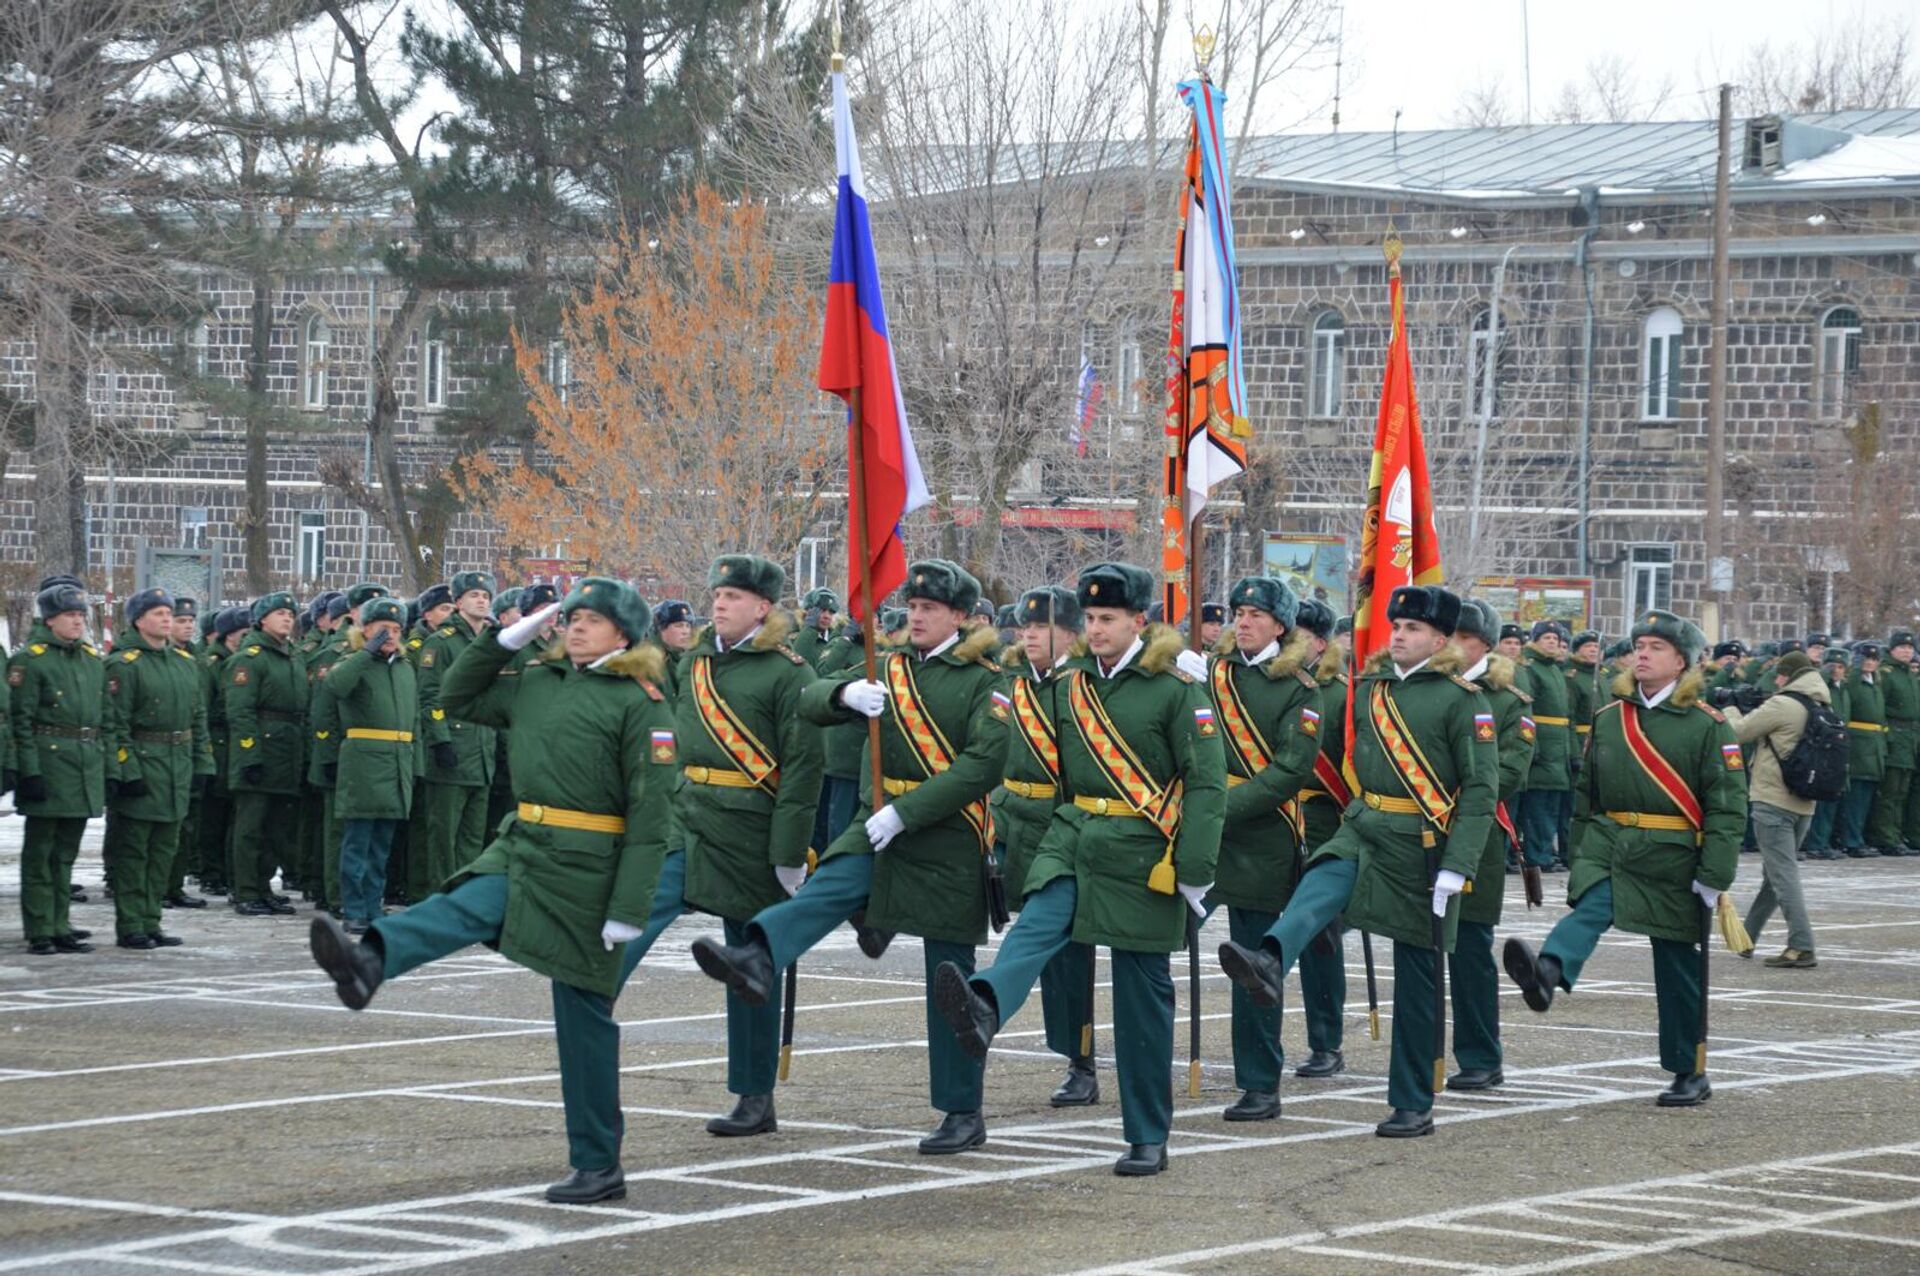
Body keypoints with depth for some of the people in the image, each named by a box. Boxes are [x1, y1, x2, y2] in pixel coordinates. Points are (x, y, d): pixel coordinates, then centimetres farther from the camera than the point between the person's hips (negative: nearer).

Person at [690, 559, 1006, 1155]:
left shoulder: (984, 681, -4)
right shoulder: (889, 668, 13)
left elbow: (985, 762, -16)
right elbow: (810, 702, 5)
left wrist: (906, 812, -22)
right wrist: (848, 694, -19)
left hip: (948, 842, -4)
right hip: (877, 826, 4)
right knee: (828, 888, -28)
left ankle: (963, 1114, 9)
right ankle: (756, 962, -54)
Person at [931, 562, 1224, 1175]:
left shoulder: (1176, 690, -6)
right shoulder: (1072, 685, 10)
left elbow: (1208, 784, -9)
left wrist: (1194, 871, -15)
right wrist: (1038, 842, 19)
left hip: (1140, 853, -4)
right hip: (1073, 838, 4)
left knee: (1143, 997, 2)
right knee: (1036, 924, -27)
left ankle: (1148, 1140, 9)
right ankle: (984, 1009, -57)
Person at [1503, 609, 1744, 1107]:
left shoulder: (1707, 726, -4)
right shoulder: (1608, 719, 9)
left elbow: (1728, 805, -7)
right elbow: (1586, 793, 15)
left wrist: (1713, 876, -13)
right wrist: (1578, 854, 12)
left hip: (1672, 860, -3)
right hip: (1609, 846, 3)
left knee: (1678, 966, 5)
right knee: (1590, 908, -28)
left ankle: (1690, 1074, 16)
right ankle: (1546, 973, -56)